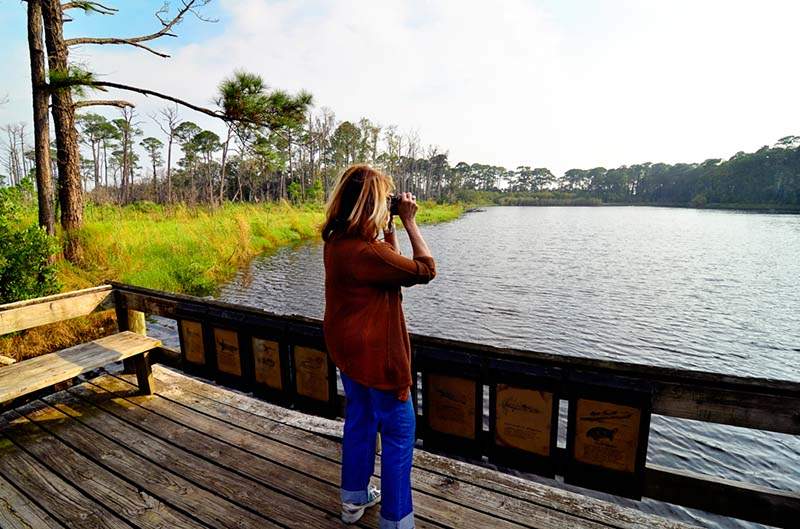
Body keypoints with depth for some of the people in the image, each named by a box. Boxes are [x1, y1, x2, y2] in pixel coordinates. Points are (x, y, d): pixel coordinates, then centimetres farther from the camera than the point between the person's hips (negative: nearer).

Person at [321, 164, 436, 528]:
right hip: (375, 354, -9)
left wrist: (389, 228, 3)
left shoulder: (336, 241, 0)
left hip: (348, 350, 9)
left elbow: (390, 264, 12)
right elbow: (425, 270, -18)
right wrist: (408, 221, -12)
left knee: (360, 419, 24)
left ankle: (354, 499, 42)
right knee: (399, 433, 8)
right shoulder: (364, 250, -28)